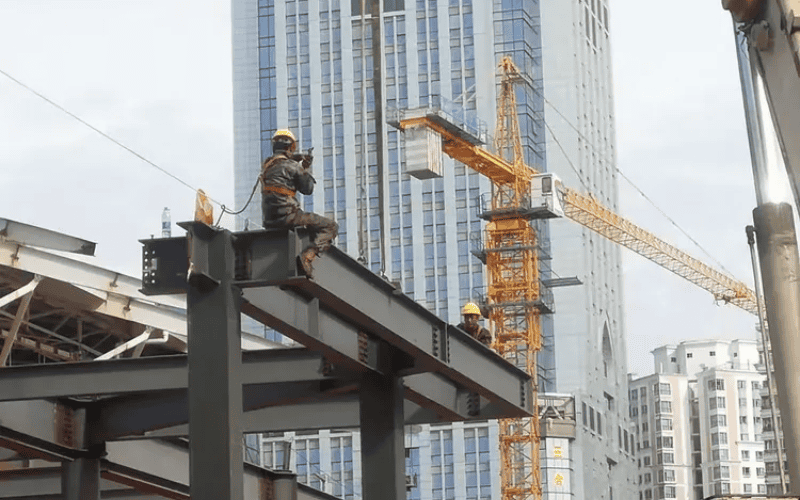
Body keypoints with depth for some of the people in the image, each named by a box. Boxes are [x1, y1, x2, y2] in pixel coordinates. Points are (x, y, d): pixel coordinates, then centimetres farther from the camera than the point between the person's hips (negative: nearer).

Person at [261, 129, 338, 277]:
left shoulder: (266, 165, 11)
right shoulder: (292, 166, -9)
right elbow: (308, 189, -1)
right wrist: (306, 169, 12)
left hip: (269, 220, 8)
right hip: (287, 216, -8)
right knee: (331, 227, -5)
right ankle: (308, 255, -23)